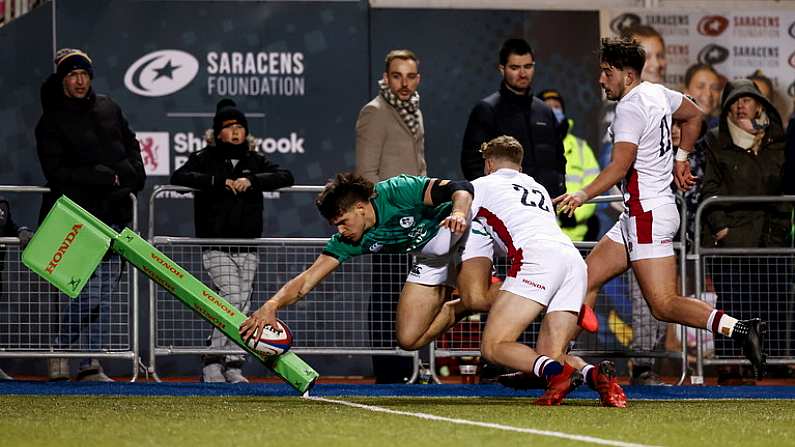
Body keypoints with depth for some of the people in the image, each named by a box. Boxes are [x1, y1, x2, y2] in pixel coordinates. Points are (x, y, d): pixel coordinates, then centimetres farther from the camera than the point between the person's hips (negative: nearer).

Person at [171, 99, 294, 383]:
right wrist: (220, 182, -19)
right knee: (232, 299, -17)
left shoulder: (254, 161, 12)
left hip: (248, 250, 4)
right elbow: (179, 177, -13)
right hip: (217, 249, -4)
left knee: (242, 307, 3)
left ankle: (233, 367, 8)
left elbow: (285, 177, 1)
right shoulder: (206, 159, 3)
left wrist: (252, 181, -15)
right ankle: (213, 362, -13)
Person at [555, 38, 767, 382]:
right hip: (638, 216, 10)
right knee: (586, 279, 10)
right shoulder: (657, 93, 13)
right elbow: (693, 115, 30)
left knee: (664, 305, -14)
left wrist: (583, 195, -29)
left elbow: (620, 165, -25)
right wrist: (681, 158, 34)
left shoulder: (630, 108, -15)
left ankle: (739, 330, -20)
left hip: (648, 215, -10)